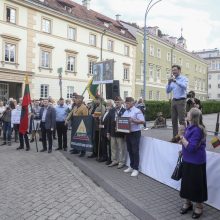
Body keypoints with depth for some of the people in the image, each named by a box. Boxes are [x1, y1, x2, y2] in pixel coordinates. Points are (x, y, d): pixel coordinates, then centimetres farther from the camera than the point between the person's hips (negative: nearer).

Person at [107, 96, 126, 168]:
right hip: (113, 132, 6)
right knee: (113, 148, 15)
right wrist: (108, 132, 7)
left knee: (121, 148, 6)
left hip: (120, 133, -6)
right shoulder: (112, 111, 7)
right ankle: (114, 161, 29)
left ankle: (121, 162, 18)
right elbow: (110, 121, 8)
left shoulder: (124, 111, -10)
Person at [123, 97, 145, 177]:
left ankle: (135, 169, 6)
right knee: (130, 150, 14)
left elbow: (142, 121, -16)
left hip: (135, 133, -7)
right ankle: (131, 166, 26)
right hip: (127, 133, 7)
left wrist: (133, 120, -25)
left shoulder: (137, 111, -9)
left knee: (135, 151, -2)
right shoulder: (125, 112, 14)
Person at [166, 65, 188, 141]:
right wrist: (169, 83, -5)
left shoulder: (184, 78, -2)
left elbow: (184, 86, -23)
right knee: (174, 120, 7)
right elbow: (168, 91, 10)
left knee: (181, 120, -7)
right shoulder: (172, 80, 14)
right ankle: (175, 136, 14)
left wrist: (175, 80, -28)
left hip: (181, 101, -6)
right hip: (174, 101, 6)